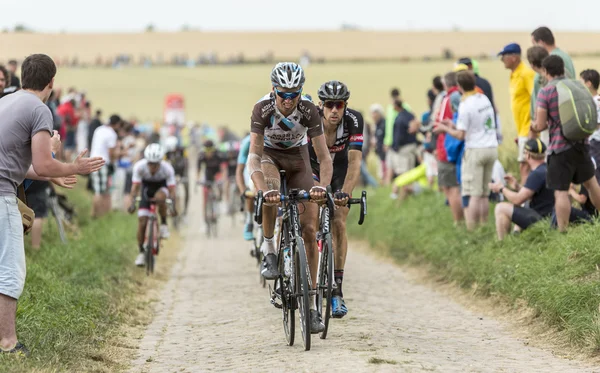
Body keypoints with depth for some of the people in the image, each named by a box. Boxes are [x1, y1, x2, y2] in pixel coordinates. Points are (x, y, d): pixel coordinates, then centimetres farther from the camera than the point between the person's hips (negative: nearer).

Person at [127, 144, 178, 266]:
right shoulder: (139, 166, -29)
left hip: (162, 186, -1)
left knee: (160, 198, -39)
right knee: (142, 221, -10)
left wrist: (173, 206, -48)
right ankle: (141, 252, 4)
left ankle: (164, 224, -14)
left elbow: (171, 190, -33)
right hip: (147, 187, 2)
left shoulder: (167, 168, -31)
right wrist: (132, 203, -44)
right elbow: (135, 187, -29)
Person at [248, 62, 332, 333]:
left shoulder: (309, 110, -29)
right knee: (270, 193, -39)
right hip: (269, 155, -1)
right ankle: (268, 250, -16)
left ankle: (311, 304, -2)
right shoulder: (262, 109, -31)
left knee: (309, 229, -7)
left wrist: (322, 186, -48)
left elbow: (324, 158, -29)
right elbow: (254, 157, -36)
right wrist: (263, 190, -53)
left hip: (297, 156, 1)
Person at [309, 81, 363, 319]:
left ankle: (337, 289, -8)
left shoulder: (353, 120, -31)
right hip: (314, 167, 0)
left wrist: (345, 192, -52)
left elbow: (355, 161, -37)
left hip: (341, 169, 0)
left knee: (338, 223, -11)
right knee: (312, 221, -18)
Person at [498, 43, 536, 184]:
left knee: (525, 167, -9)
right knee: (524, 168, 10)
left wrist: (532, 130, -22)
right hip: (522, 130, 9)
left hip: (528, 130, -9)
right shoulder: (514, 76, 15)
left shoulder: (526, 74, -13)